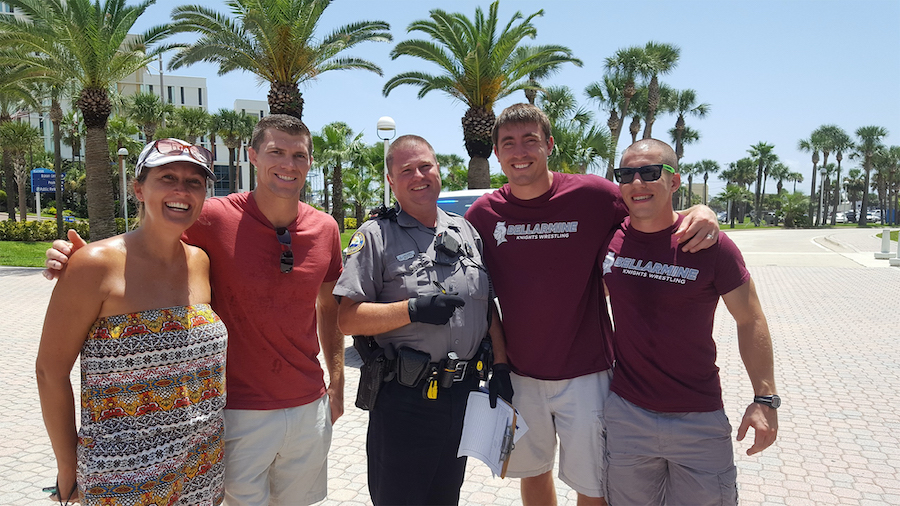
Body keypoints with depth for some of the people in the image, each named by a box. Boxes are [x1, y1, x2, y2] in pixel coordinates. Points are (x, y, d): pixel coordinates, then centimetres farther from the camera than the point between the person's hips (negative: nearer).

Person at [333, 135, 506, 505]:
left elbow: (488, 306, 14)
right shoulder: (375, 236, -6)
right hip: (404, 401, -5)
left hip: (464, 394, 5)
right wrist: (413, 309, -24)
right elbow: (348, 319, -13)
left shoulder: (466, 231, 10)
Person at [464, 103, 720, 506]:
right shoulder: (483, 214, -4)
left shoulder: (592, 195, -12)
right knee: (532, 471, 21)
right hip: (519, 374, 3)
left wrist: (701, 212, -21)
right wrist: (496, 353, -1)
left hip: (584, 374, -2)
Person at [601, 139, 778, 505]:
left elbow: (750, 321, -3)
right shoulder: (607, 240, -3)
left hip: (700, 420, -2)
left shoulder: (710, 244, -11)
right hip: (626, 413, 2)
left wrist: (765, 398, -5)